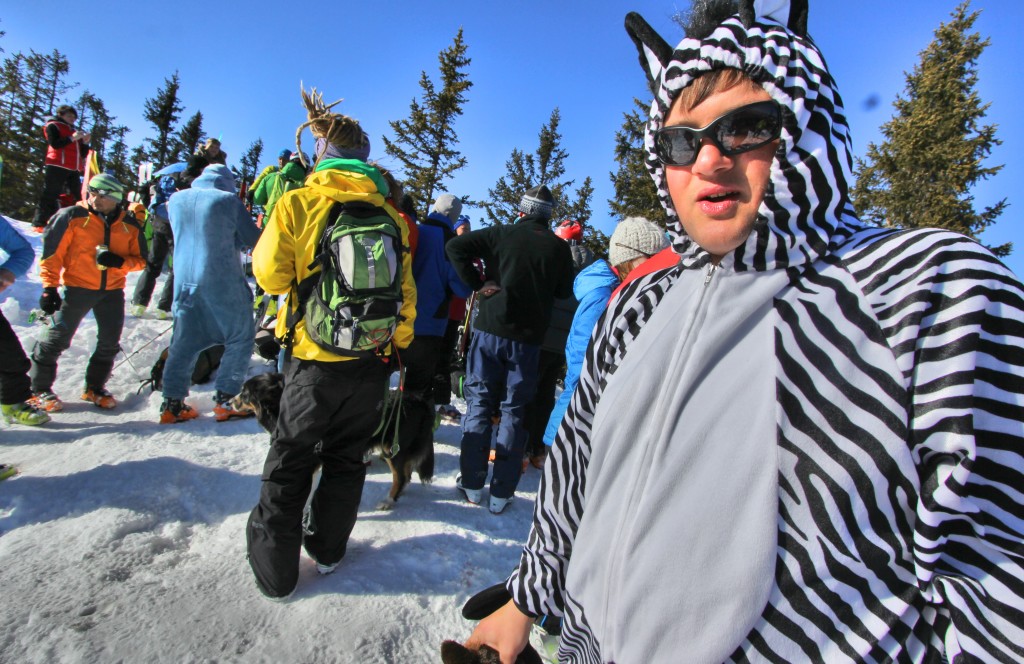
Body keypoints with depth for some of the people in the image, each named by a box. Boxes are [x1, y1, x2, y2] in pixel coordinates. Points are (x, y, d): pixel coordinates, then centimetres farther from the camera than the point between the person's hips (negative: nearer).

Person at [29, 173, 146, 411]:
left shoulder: (130, 225, 3)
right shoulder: (72, 216, -6)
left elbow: (140, 260, 5)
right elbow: (52, 253, -6)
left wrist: (119, 262, -16)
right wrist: (49, 288, -10)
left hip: (112, 291, 3)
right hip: (77, 287, -3)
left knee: (110, 342, 8)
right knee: (57, 339, 0)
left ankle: (95, 387, 25)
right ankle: (38, 389, 17)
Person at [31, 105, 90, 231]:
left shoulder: (75, 131, 25)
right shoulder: (53, 126, 7)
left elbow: (83, 154, 19)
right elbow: (54, 144, -11)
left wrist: (85, 142, 2)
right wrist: (72, 138, -15)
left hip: (74, 169, 7)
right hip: (57, 166, -7)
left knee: (76, 197, 4)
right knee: (50, 195, -10)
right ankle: (39, 223, -12)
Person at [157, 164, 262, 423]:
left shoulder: (176, 200, 10)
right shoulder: (228, 200, -6)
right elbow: (253, 239, 1)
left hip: (185, 282, 5)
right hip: (224, 283, -5)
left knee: (183, 342, 12)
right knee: (240, 339, 5)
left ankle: (172, 403, 12)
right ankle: (224, 399, 0)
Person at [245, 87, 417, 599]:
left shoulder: (298, 202, -9)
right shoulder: (390, 214, 1)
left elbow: (270, 275, -6)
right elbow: (406, 290, 3)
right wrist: (399, 345, 14)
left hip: (317, 357, -3)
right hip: (374, 360, 3)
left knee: (290, 460, 14)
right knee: (347, 456, 20)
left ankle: (274, 566, 25)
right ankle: (327, 548, 35)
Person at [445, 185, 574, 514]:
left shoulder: (502, 234, -1)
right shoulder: (559, 247, 1)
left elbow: (456, 246, -9)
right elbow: (565, 292, 8)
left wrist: (477, 283, -5)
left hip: (490, 329, 0)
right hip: (528, 339, 1)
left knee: (479, 402, 10)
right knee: (514, 411, 8)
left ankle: (472, 483, 16)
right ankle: (501, 493, 12)